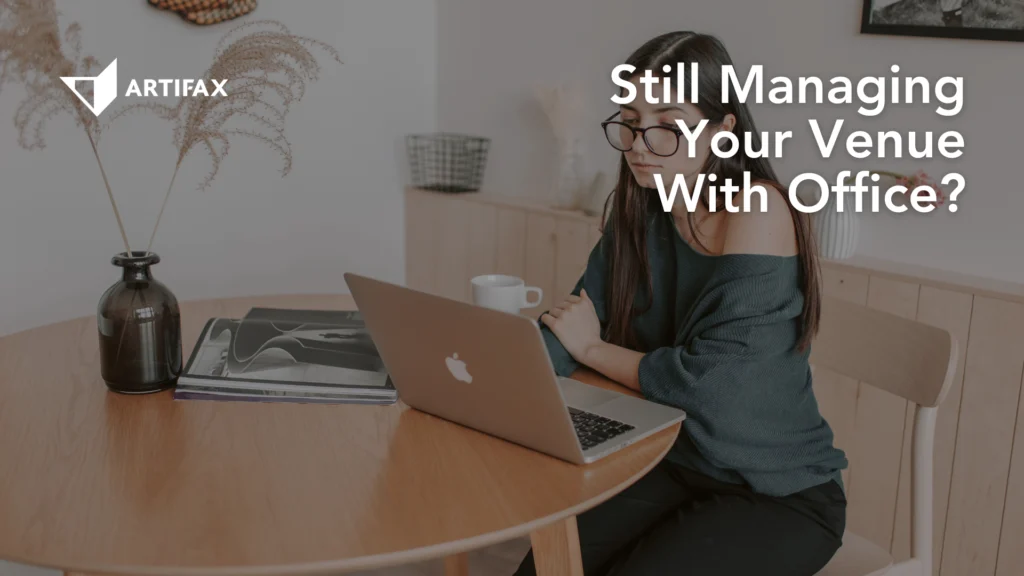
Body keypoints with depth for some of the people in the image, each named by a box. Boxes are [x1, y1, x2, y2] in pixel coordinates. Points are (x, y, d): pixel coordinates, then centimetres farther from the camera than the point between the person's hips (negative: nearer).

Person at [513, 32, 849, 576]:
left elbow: (704, 380, -27)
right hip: (675, 465, 6)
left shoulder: (756, 212, -22)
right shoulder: (638, 210, -1)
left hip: (781, 494, -5)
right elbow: (563, 337, -5)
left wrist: (591, 348, -13)